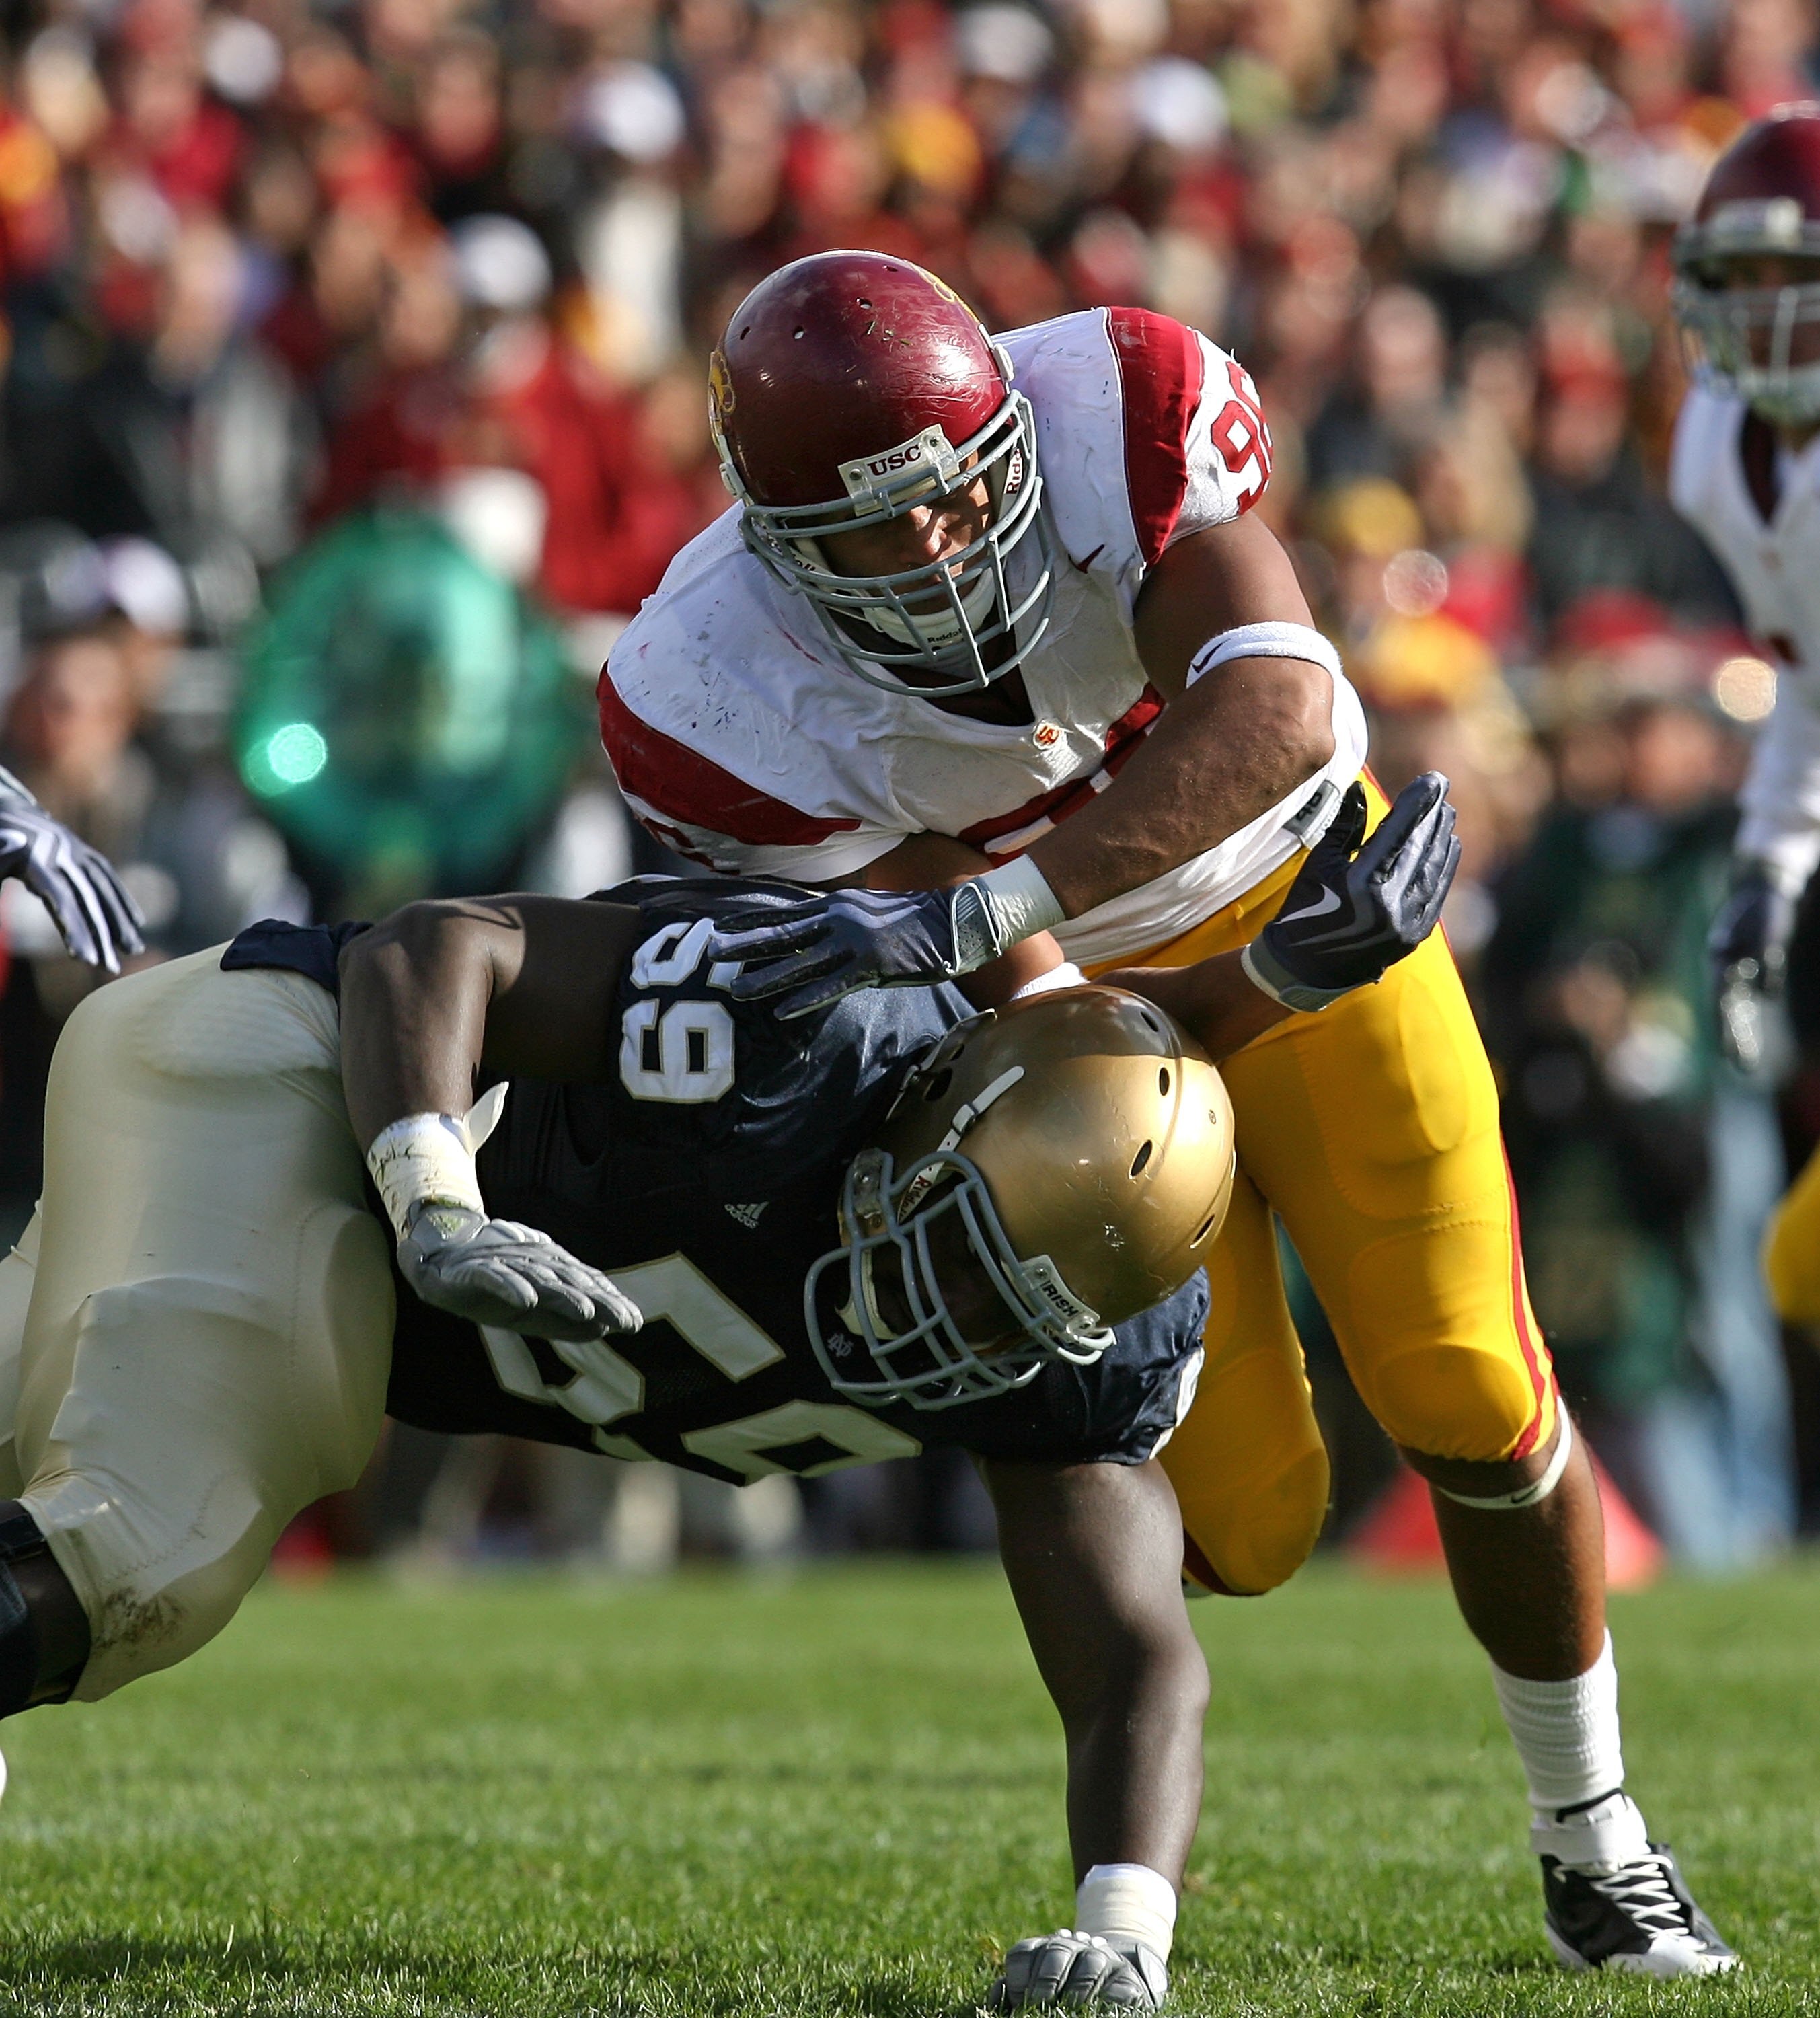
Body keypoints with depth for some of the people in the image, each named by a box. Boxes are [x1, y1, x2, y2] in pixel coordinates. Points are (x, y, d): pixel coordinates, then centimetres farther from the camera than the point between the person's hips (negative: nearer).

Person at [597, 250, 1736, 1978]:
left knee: (1472, 1409, -3)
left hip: (1292, 877, 1)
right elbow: (1015, 993, -25)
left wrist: (980, 913, -53)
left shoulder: (1120, 416, -32)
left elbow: (1274, 714, -46)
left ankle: (1592, 1843, 20)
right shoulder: (720, 701, -31)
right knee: (1237, 1510, -9)